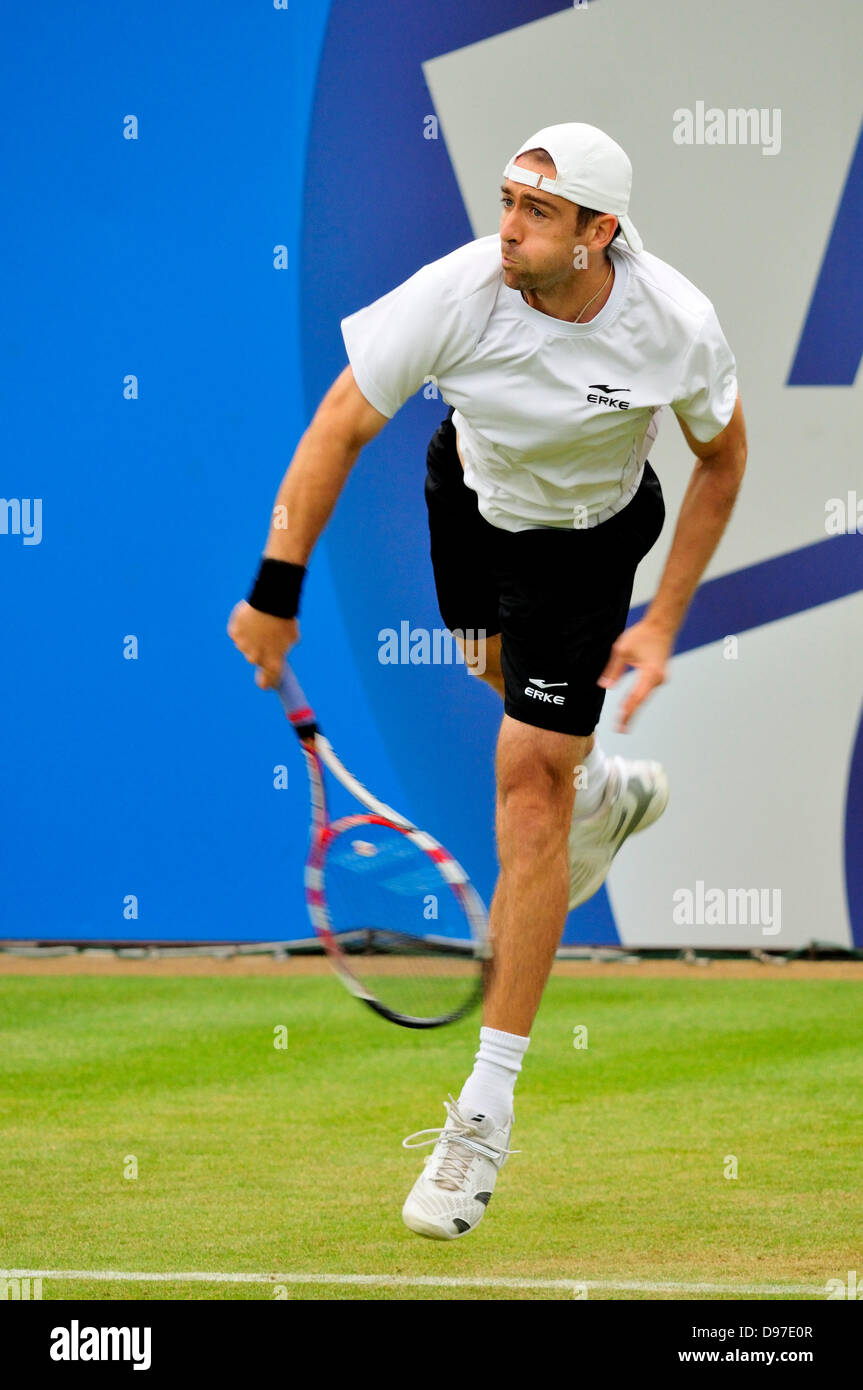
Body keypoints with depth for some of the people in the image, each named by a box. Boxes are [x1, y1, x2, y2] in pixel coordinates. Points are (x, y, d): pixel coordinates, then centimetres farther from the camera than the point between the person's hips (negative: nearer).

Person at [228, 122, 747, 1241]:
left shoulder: (678, 325, -30)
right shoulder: (458, 293, -32)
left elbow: (723, 461, -10)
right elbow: (339, 427, -23)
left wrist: (663, 624, -12)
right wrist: (276, 590, -26)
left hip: (589, 539, -3)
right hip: (469, 489, 3)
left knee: (528, 784, -11)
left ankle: (489, 1105, -8)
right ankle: (607, 793, 63)